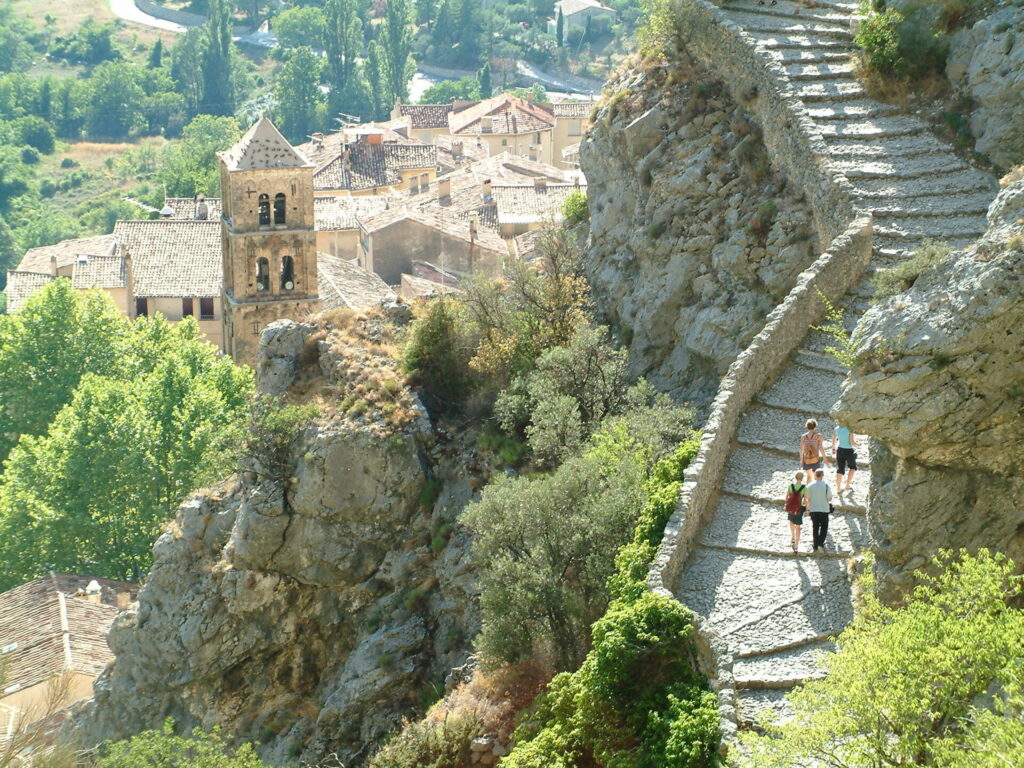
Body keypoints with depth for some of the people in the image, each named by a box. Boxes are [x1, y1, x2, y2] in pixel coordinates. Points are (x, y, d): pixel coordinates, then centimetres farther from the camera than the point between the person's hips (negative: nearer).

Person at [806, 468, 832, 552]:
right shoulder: (826, 485, -13)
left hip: (813, 510, 2)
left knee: (815, 527, 13)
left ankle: (815, 546, 14)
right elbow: (829, 499, -9)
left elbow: (808, 499, -1)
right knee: (824, 526, 14)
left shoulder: (810, 486, -7)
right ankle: (821, 542, -2)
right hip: (824, 509, -2)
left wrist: (808, 507, 17)